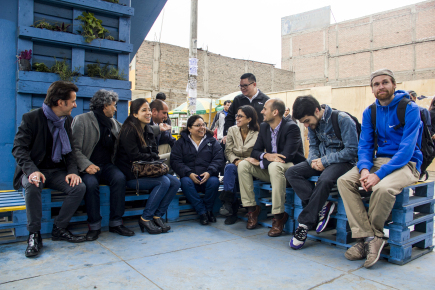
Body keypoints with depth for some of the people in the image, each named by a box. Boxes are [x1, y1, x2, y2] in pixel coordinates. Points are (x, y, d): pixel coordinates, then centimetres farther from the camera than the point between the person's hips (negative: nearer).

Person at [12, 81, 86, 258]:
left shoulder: (68, 120, 8)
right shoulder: (31, 118, -8)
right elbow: (19, 148, -13)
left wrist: (72, 171, -10)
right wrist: (32, 170, -31)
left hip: (57, 171, 4)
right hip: (34, 170, -4)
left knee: (79, 187, -22)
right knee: (33, 187, -37)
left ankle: (59, 229, -7)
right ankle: (34, 235, -21)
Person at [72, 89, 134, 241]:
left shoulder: (114, 123, 19)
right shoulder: (81, 120, 1)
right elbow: (75, 148, -6)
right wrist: (86, 165, -24)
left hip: (107, 165, 4)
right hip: (89, 167, -4)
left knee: (119, 178, -26)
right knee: (91, 183, -33)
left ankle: (116, 223, -17)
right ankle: (94, 226, -16)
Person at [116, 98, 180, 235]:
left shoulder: (148, 130, 15)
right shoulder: (129, 129, -12)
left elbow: (155, 152, 16)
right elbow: (134, 156, -18)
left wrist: (155, 158, -7)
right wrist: (153, 157, -5)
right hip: (131, 174, -8)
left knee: (175, 182, -10)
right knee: (164, 182, -26)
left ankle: (157, 216, -4)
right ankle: (145, 218, -14)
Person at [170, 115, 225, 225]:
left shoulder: (212, 141, 14)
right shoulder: (181, 142, 10)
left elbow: (218, 159, 2)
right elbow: (175, 161, -1)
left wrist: (209, 172, -17)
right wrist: (189, 173, -18)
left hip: (208, 177, 1)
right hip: (190, 177, 0)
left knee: (214, 181, -32)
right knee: (185, 182, -33)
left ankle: (208, 209, -7)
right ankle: (202, 212, -22)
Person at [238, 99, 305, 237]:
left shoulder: (291, 127, -16)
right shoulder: (264, 127, 5)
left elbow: (286, 156, -26)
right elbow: (255, 151, 4)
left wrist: (260, 162, -19)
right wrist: (266, 155, -21)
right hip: (270, 168, 7)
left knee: (275, 166, -39)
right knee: (243, 165, -12)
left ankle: (279, 215, -27)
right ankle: (252, 208, -5)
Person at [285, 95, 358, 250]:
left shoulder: (343, 120, -17)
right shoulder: (313, 122, 3)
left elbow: (351, 151, -18)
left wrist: (324, 161, -19)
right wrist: (313, 160, -11)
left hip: (343, 162, -7)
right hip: (322, 160, 7)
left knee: (325, 180, -37)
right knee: (291, 173, -14)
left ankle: (304, 224, -24)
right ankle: (323, 206, -20)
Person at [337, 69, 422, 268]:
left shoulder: (410, 109, -8)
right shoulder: (369, 112, 8)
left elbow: (407, 149, -17)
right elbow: (365, 145, 5)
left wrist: (379, 174, -26)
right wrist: (364, 169, -16)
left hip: (406, 164, -5)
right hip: (378, 160, 5)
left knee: (383, 188, -36)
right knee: (344, 181, -20)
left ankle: (372, 235, -9)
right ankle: (368, 237, -20)